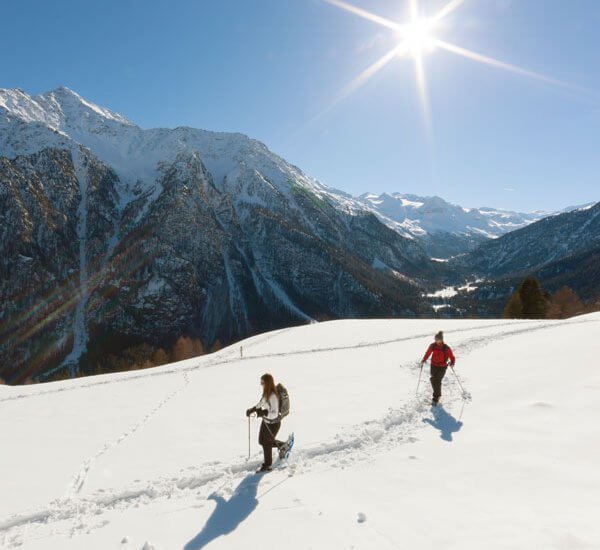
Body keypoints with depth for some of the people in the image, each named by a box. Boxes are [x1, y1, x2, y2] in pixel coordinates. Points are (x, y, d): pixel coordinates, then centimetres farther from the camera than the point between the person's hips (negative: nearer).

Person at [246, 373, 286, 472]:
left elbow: (274, 413, -33)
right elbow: (261, 403, 16)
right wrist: (252, 410, 9)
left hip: (273, 423, -9)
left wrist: (264, 413, -47)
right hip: (266, 421, 9)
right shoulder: (266, 393, -2)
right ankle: (281, 445, 40)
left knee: (266, 443, 9)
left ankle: (268, 465, 31)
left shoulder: (273, 396, -30)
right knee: (261, 441, 20)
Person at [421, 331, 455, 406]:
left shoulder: (446, 348, -14)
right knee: (433, 380, 3)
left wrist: (452, 363, -29)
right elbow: (428, 353, 6)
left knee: (437, 381, -11)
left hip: (442, 367, -3)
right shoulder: (433, 346, -5)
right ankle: (438, 394, 30)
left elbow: (452, 357, -10)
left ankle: (436, 398, 0)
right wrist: (424, 360, -8)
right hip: (434, 366, 4)